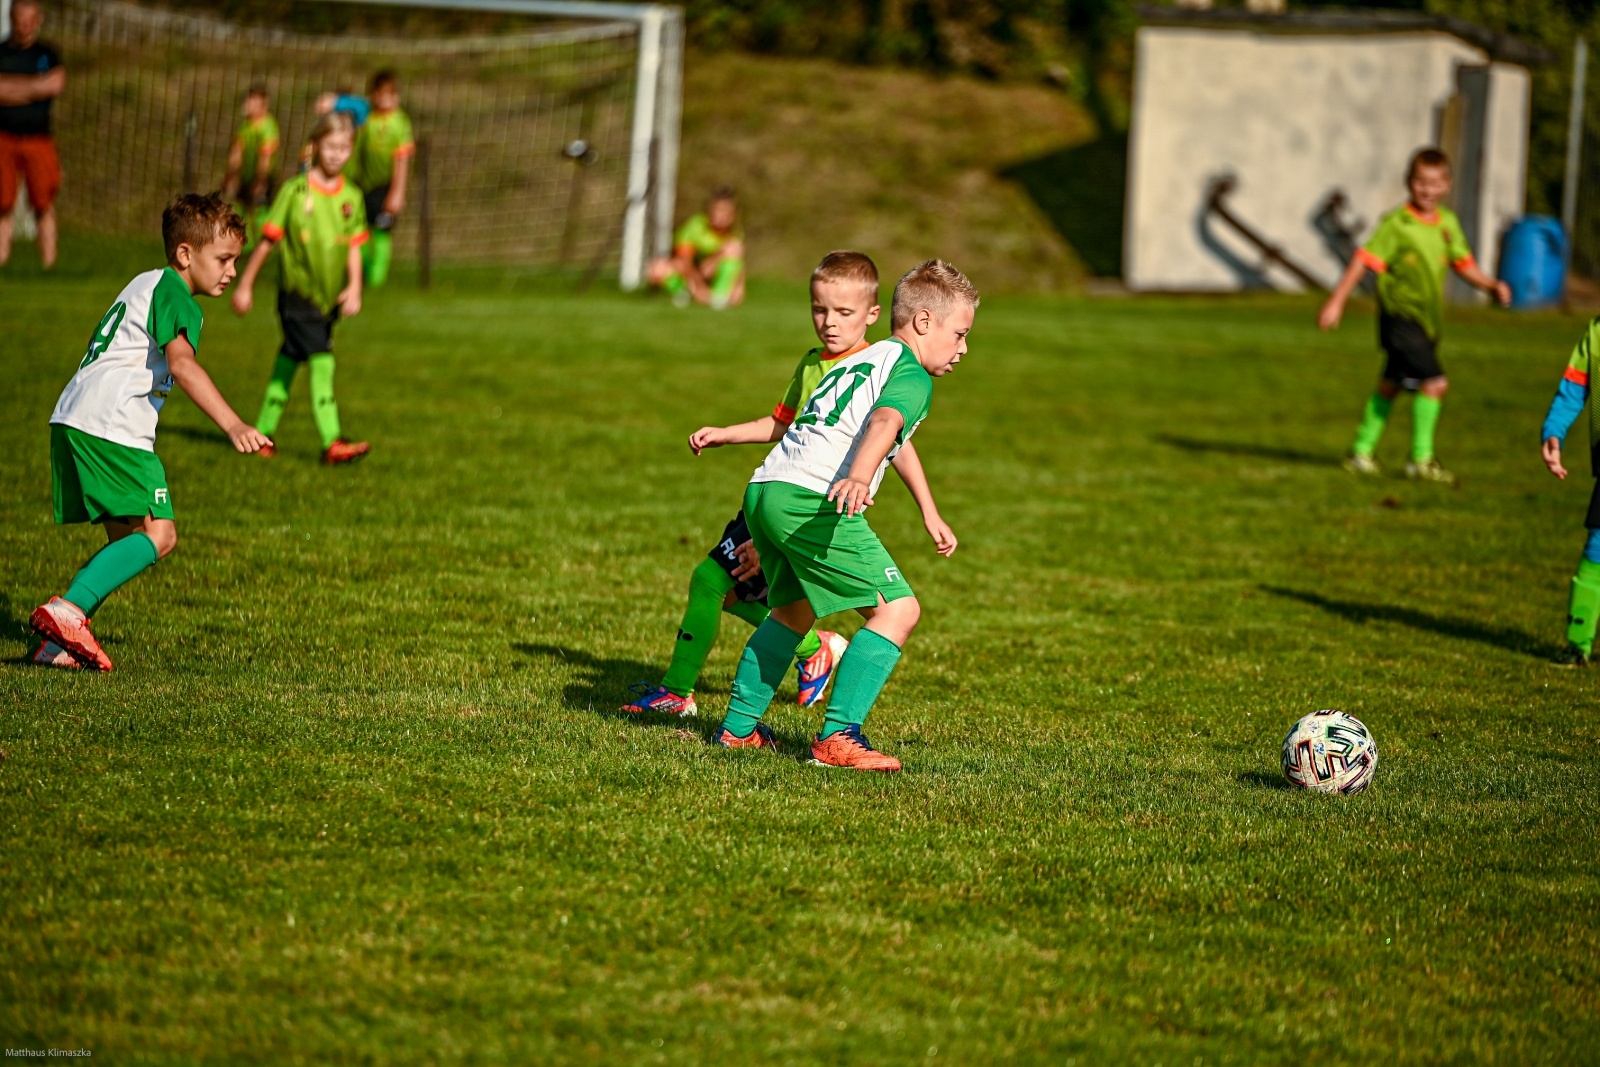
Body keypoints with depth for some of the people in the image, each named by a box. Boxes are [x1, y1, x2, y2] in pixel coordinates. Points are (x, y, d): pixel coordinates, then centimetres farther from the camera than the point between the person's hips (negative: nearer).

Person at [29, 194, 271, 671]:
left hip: (69, 420, 10)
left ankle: (58, 643, 3)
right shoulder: (175, 295, -4)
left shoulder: (146, 284, 27)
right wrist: (232, 425, -32)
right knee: (158, 534, -13)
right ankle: (68, 609, -24)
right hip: (111, 426, -10)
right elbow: (181, 363, -22)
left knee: (128, 542, 12)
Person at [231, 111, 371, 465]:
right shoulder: (295, 191, -8)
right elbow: (268, 240, -2)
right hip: (297, 292, -5)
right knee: (321, 361, -15)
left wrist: (354, 288, -7)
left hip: (328, 297, 5)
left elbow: (354, 247, 7)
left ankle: (263, 432, 23)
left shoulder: (351, 196, 5)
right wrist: (246, 285, 2)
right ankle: (332, 443, -18)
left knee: (289, 360, 13)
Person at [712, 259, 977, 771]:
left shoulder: (855, 362, 30)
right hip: (812, 499, -9)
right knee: (899, 610, -8)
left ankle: (738, 725, 32)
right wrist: (861, 477, -41)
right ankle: (837, 737, -14)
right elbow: (884, 422, -21)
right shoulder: (911, 372, 2)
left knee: (795, 609, 30)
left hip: (763, 490, 9)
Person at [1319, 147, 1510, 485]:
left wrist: (1491, 284, 3)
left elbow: (1463, 262, 18)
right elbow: (1365, 260, -15)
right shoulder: (1397, 224, -14)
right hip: (1400, 315, -8)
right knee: (1434, 382, -16)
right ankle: (1421, 460, -7)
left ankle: (1361, 453, 30)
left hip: (1427, 318, 8)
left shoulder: (1448, 223, 6)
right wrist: (1336, 301, -18)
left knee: (1390, 385, 17)